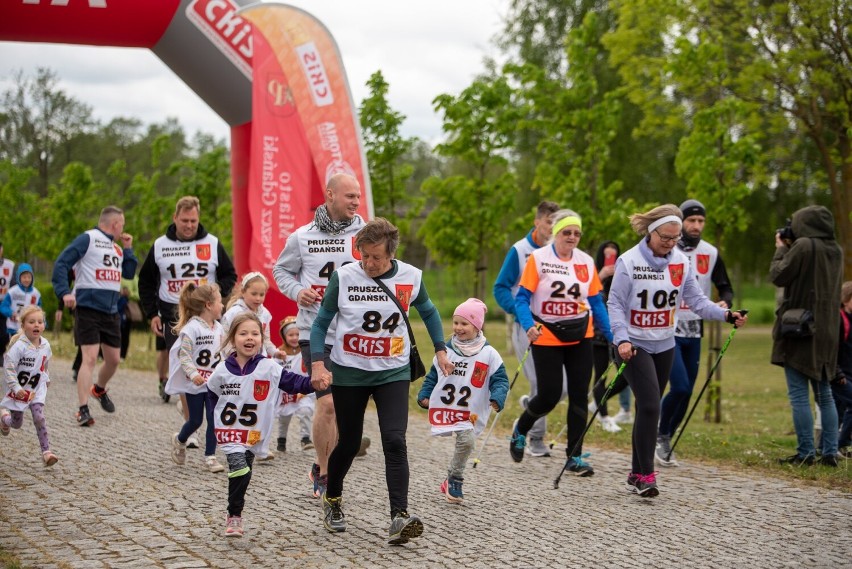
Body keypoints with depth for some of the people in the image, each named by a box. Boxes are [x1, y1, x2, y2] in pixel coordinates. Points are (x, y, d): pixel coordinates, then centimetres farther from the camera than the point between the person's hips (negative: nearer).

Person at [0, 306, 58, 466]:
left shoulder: (45, 345, -5)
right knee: (17, 424, 10)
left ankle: (46, 452, -13)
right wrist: (16, 388, -26)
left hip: (37, 388, 3)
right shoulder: (19, 346, -23)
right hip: (19, 390, -3)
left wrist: (46, 379, 18)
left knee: (39, 418, -14)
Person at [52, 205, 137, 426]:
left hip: (111, 311, 7)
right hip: (88, 307, -7)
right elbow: (61, 263, -12)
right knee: (90, 358, -14)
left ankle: (99, 390, 42)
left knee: (113, 359, 14)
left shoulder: (116, 248, 16)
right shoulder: (88, 239, -7)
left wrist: (128, 248, 9)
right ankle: (83, 410, -13)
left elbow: (129, 273, 17)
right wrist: (64, 292, -23)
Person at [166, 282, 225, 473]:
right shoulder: (191, 328, -16)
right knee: (196, 420, 6)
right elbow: (184, 354, -18)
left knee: (214, 419, -3)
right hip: (195, 383, -5)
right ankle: (180, 440, 36)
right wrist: (193, 373, -29)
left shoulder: (218, 328, 6)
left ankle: (210, 456, 6)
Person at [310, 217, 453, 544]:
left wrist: (440, 350, 12)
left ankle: (399, 517, -20)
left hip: (393, 373, 0)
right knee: (349, 442, 10)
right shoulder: (344, 276, -11)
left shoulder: (410, 277, -6)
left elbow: (428, 311, 15)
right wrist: (317, 362, -13)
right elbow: (321, 322, -2)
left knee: (395, 440, -16)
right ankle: (332, 499, 37)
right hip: (349, 373, 0)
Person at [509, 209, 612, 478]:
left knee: (579, 396, 0)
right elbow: (522, 298, -9)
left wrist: (612, 335, 3)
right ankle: (520, 430, 28)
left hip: (580, 337, 4)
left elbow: (596, 302, 8)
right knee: (549, 396, -3)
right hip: (547, 338, -3)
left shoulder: (586, 262, 4)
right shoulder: (538, 258, -6)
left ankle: (575, 456, 9)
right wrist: (529, 325, -26)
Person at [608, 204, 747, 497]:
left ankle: (637, 474, 20)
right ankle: (646, 475, -10)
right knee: (650, 406, -16)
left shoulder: (681, 262, 1)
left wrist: (726, 315, -14)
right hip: (634, 345, -5)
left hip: (664, 346, 5)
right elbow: (615, 304, -11)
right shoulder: (629, 261, -12)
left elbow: (696, 300, 1)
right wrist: (622, 339, -24)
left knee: (648, 409, 11)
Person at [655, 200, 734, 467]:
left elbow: (725, 288, 12)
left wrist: (725, 302, -11)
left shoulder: (711, 253, 7)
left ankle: (665, 440, 21)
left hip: (694, 333, 5)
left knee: (686, 392, 6)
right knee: (680, 387, -16)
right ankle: (661, 436, 5)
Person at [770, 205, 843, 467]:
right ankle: (830, 453, 10)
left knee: (798, 394, -4)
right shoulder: (836, 251, 10)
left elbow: (778, 275, -9)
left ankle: (805, 453, -6)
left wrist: (780, 248, 6)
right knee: (824, 394, 12)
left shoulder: (803, 246, -14)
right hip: (826, 331, 7)